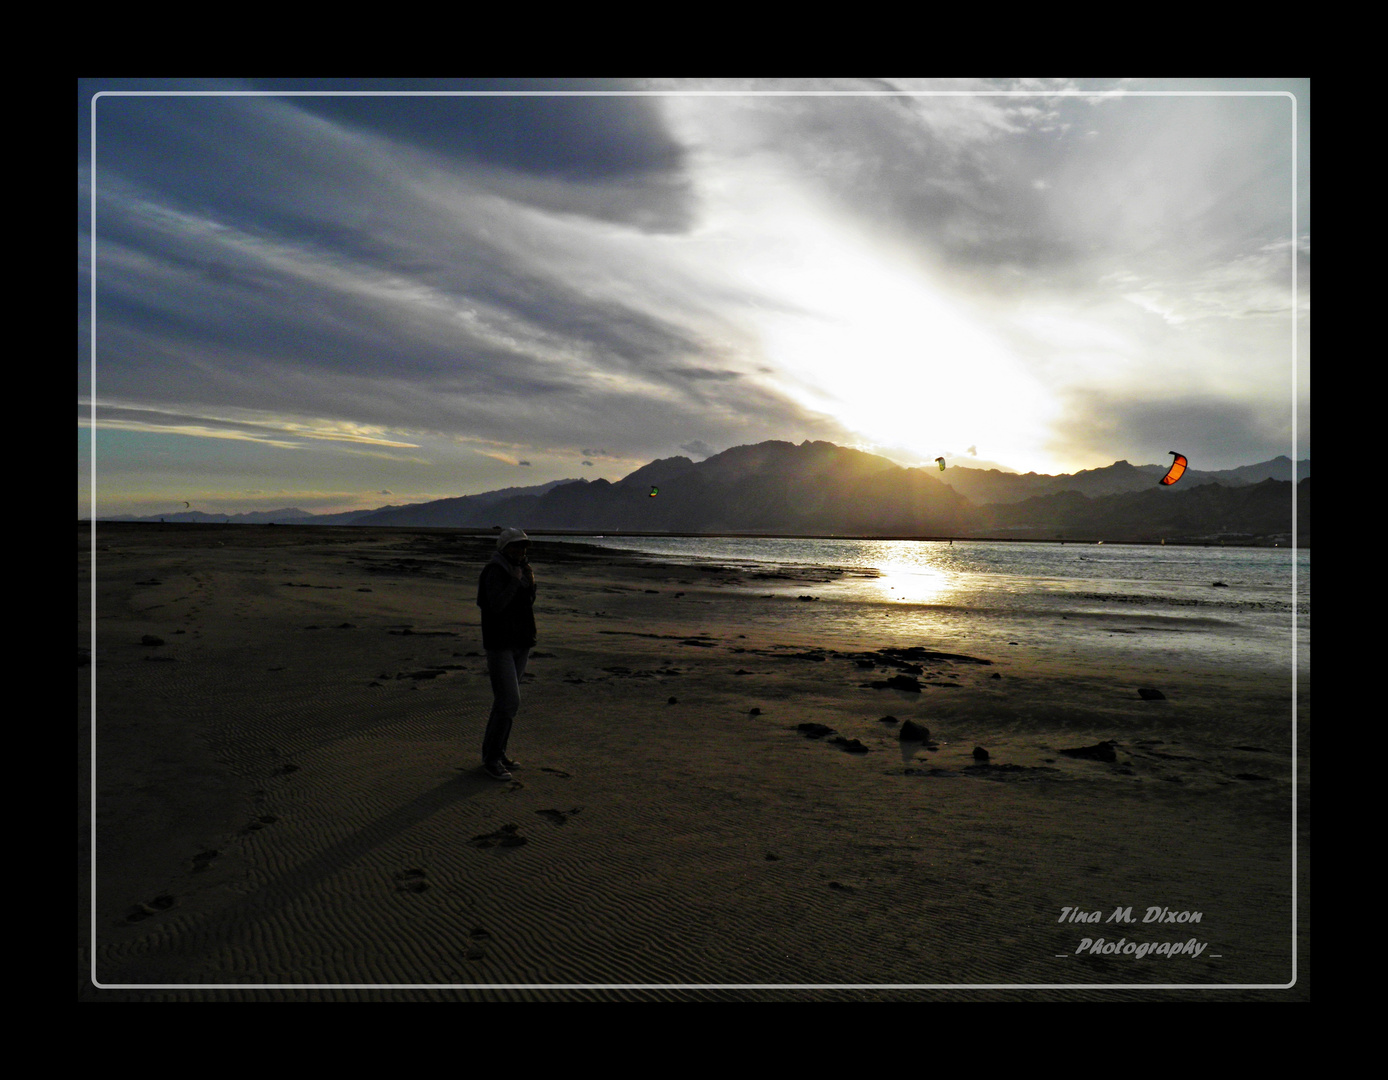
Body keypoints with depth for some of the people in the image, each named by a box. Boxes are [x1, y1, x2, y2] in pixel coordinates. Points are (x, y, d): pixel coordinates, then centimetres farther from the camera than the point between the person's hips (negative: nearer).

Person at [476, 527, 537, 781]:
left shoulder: (519, 569, 12)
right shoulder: (495, 571, -13)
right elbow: (496, 604, -26)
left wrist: (530, 583, -1)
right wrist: (515, 581, -19)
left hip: (520, 643, 8)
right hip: (499, 644, -8)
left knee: (507, 700, 12)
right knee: (509, 701, -12)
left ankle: (496, 752, 22)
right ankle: (491, 759, -1)